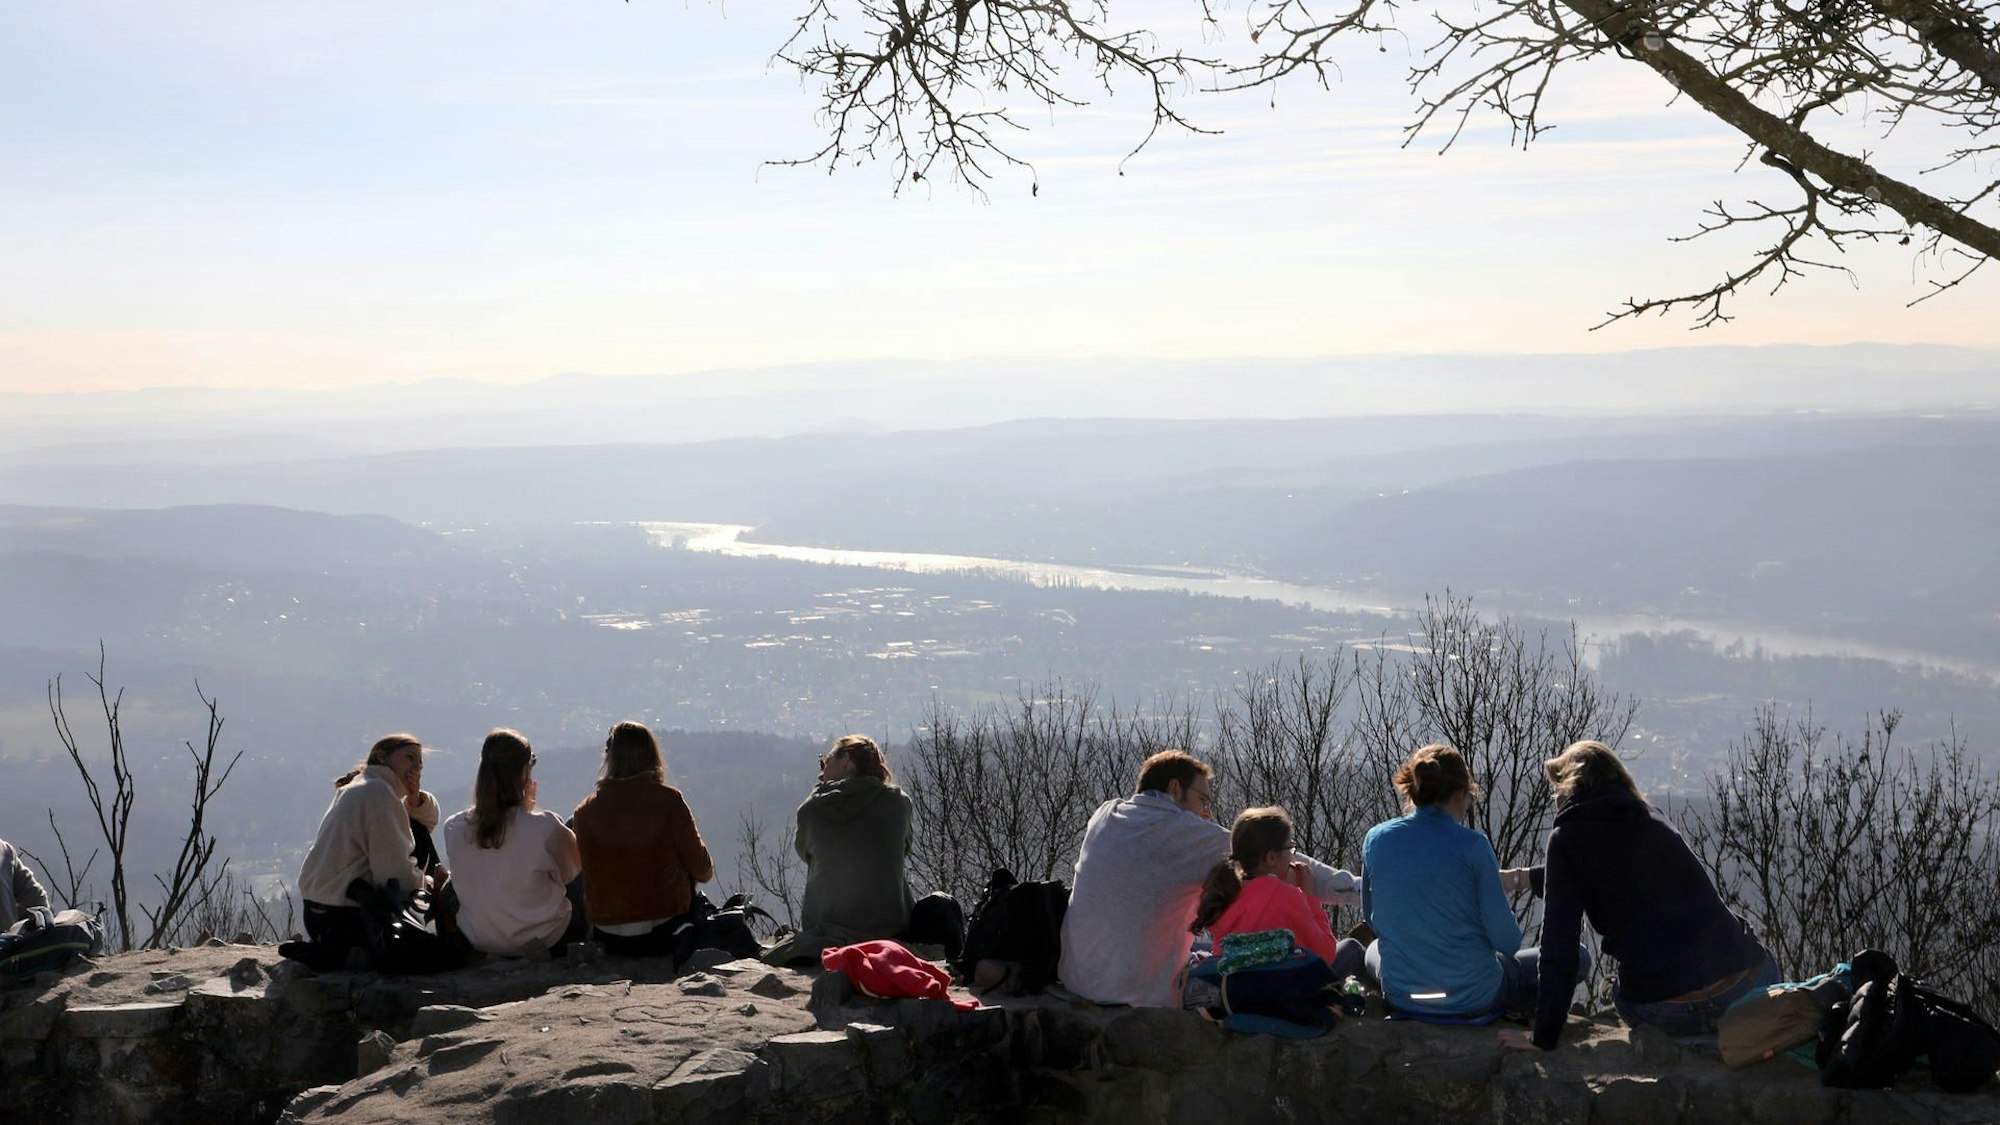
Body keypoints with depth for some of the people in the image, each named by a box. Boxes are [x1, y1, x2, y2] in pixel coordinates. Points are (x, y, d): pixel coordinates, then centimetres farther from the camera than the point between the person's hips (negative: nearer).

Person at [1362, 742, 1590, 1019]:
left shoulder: (1376, 838, -4)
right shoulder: (1471, 845, -15)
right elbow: (1507, 941, -12)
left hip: (1400, 996, 3)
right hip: (1473, 998, -3)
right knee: (1577, 956, 15)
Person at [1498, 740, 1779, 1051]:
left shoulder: (1568, 838, 1)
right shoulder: (1652, 817, 18)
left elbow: (1558, 945, -4)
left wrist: (1544, 1037, 1)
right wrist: (1525, 877, 49)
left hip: (1664, 1012, -3)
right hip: (1742, 987, 3)